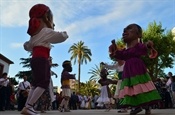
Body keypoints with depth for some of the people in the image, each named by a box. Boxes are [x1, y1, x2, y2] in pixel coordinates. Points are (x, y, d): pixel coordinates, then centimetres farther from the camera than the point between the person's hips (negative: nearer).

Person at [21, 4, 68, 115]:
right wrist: (65, 33, 12)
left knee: (36, 83, 10)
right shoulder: (46, 31, -3)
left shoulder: (35, 35, 23)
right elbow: (61, 36, -9)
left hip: (35, 59, 9)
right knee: (44, 83, -13)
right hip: (42, 60, -9)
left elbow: (27, 46, 29)